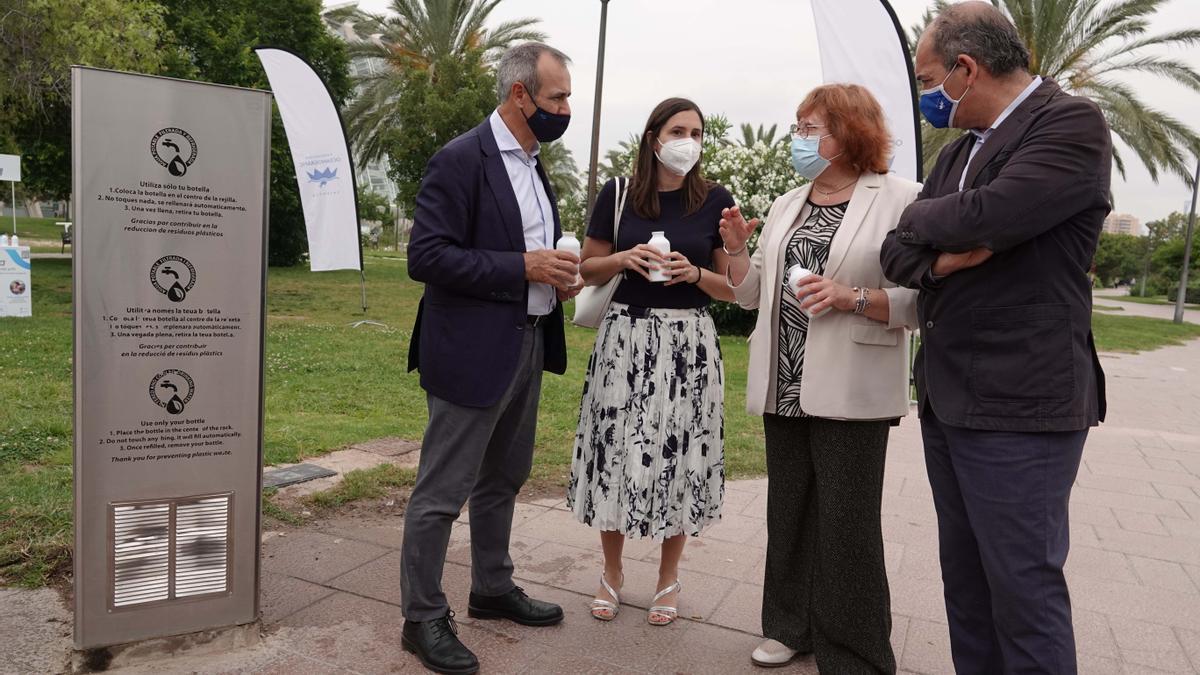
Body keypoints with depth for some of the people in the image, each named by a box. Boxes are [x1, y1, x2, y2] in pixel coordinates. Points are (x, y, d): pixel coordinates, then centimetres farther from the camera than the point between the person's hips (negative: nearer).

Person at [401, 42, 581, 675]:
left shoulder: (531, 164, 12)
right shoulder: (460, 160, -14)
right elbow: (426, 257, -20)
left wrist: (555, 274, 2)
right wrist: (524, 267, -22)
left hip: (526, 343, 9)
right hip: (473, 352, -9)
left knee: (502, 479, 20)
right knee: (442, 491, 3)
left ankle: (492, 589, 37)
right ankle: (423, 617, 19)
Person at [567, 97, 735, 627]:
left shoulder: (715, 200, 2)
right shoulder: (617, 194, 2)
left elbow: (734, 288, 5)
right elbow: (588, 269, 7)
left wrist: (694, 273, -14)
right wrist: (624, 258, -12)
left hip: (689, 343, 0)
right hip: (626, 339, 0)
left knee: (679, 457, 5)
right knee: (618, 454, 3)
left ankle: (668, 579, 25)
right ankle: (611, 574, 24)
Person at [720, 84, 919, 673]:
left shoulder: (899, 199, -5)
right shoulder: (786, 206, 14)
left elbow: (921, 299, -11)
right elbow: (754, 295, 14)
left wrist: (852, 299, -23)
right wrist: (736, 249, -2)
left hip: (850, 393, -6)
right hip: (783, 389, 6)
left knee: (846, 524, 2)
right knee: (789, 512, 15)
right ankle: (793, 626, 32)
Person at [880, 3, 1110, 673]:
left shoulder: (1073, 124, -9)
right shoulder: (959, 150, 14)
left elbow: (984, 218, -24)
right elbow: (897, 253, 9)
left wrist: (921, 217, -4)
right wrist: (941, 261, -13)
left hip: (1019, 405, -8)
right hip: (948, 400, 8)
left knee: (1025, 587, 1)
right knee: (966, 583, 17)